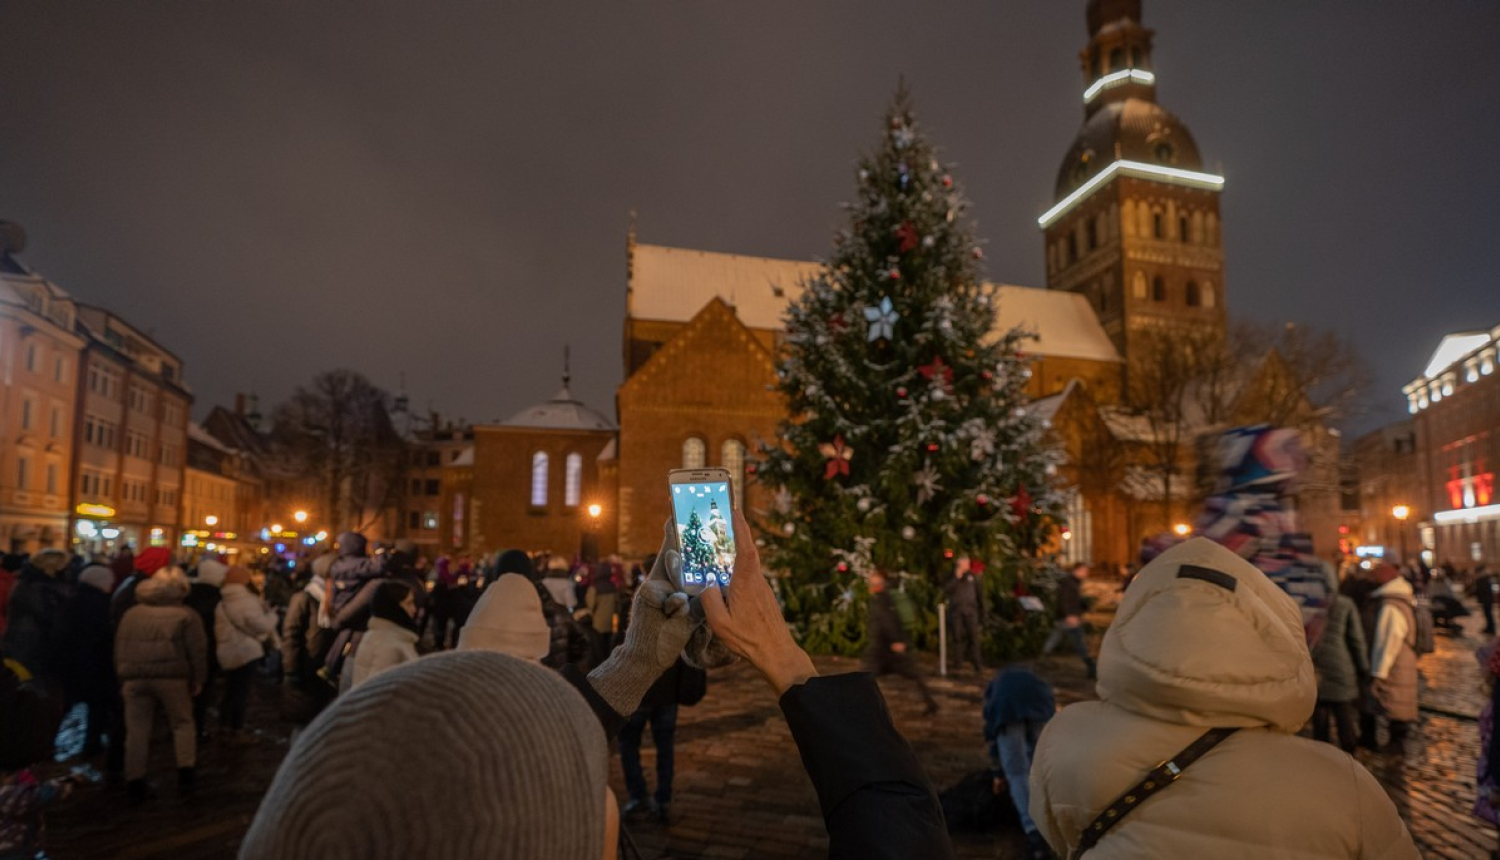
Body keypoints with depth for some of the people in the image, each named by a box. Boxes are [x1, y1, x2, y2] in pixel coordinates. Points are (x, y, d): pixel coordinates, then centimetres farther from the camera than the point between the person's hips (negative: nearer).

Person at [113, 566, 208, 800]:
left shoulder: (131, 613, 16)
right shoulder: (185, 615, 0)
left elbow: (119, 648, 17)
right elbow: (197, 650, -4)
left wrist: (122, 678, 22)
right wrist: (197, 680, 5)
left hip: (135, 677, 4)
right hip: (172, 677, -3)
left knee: (137, 730, 10)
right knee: (182, 723, 9)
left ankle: (135, 781, 12)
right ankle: (185, 773, 1)